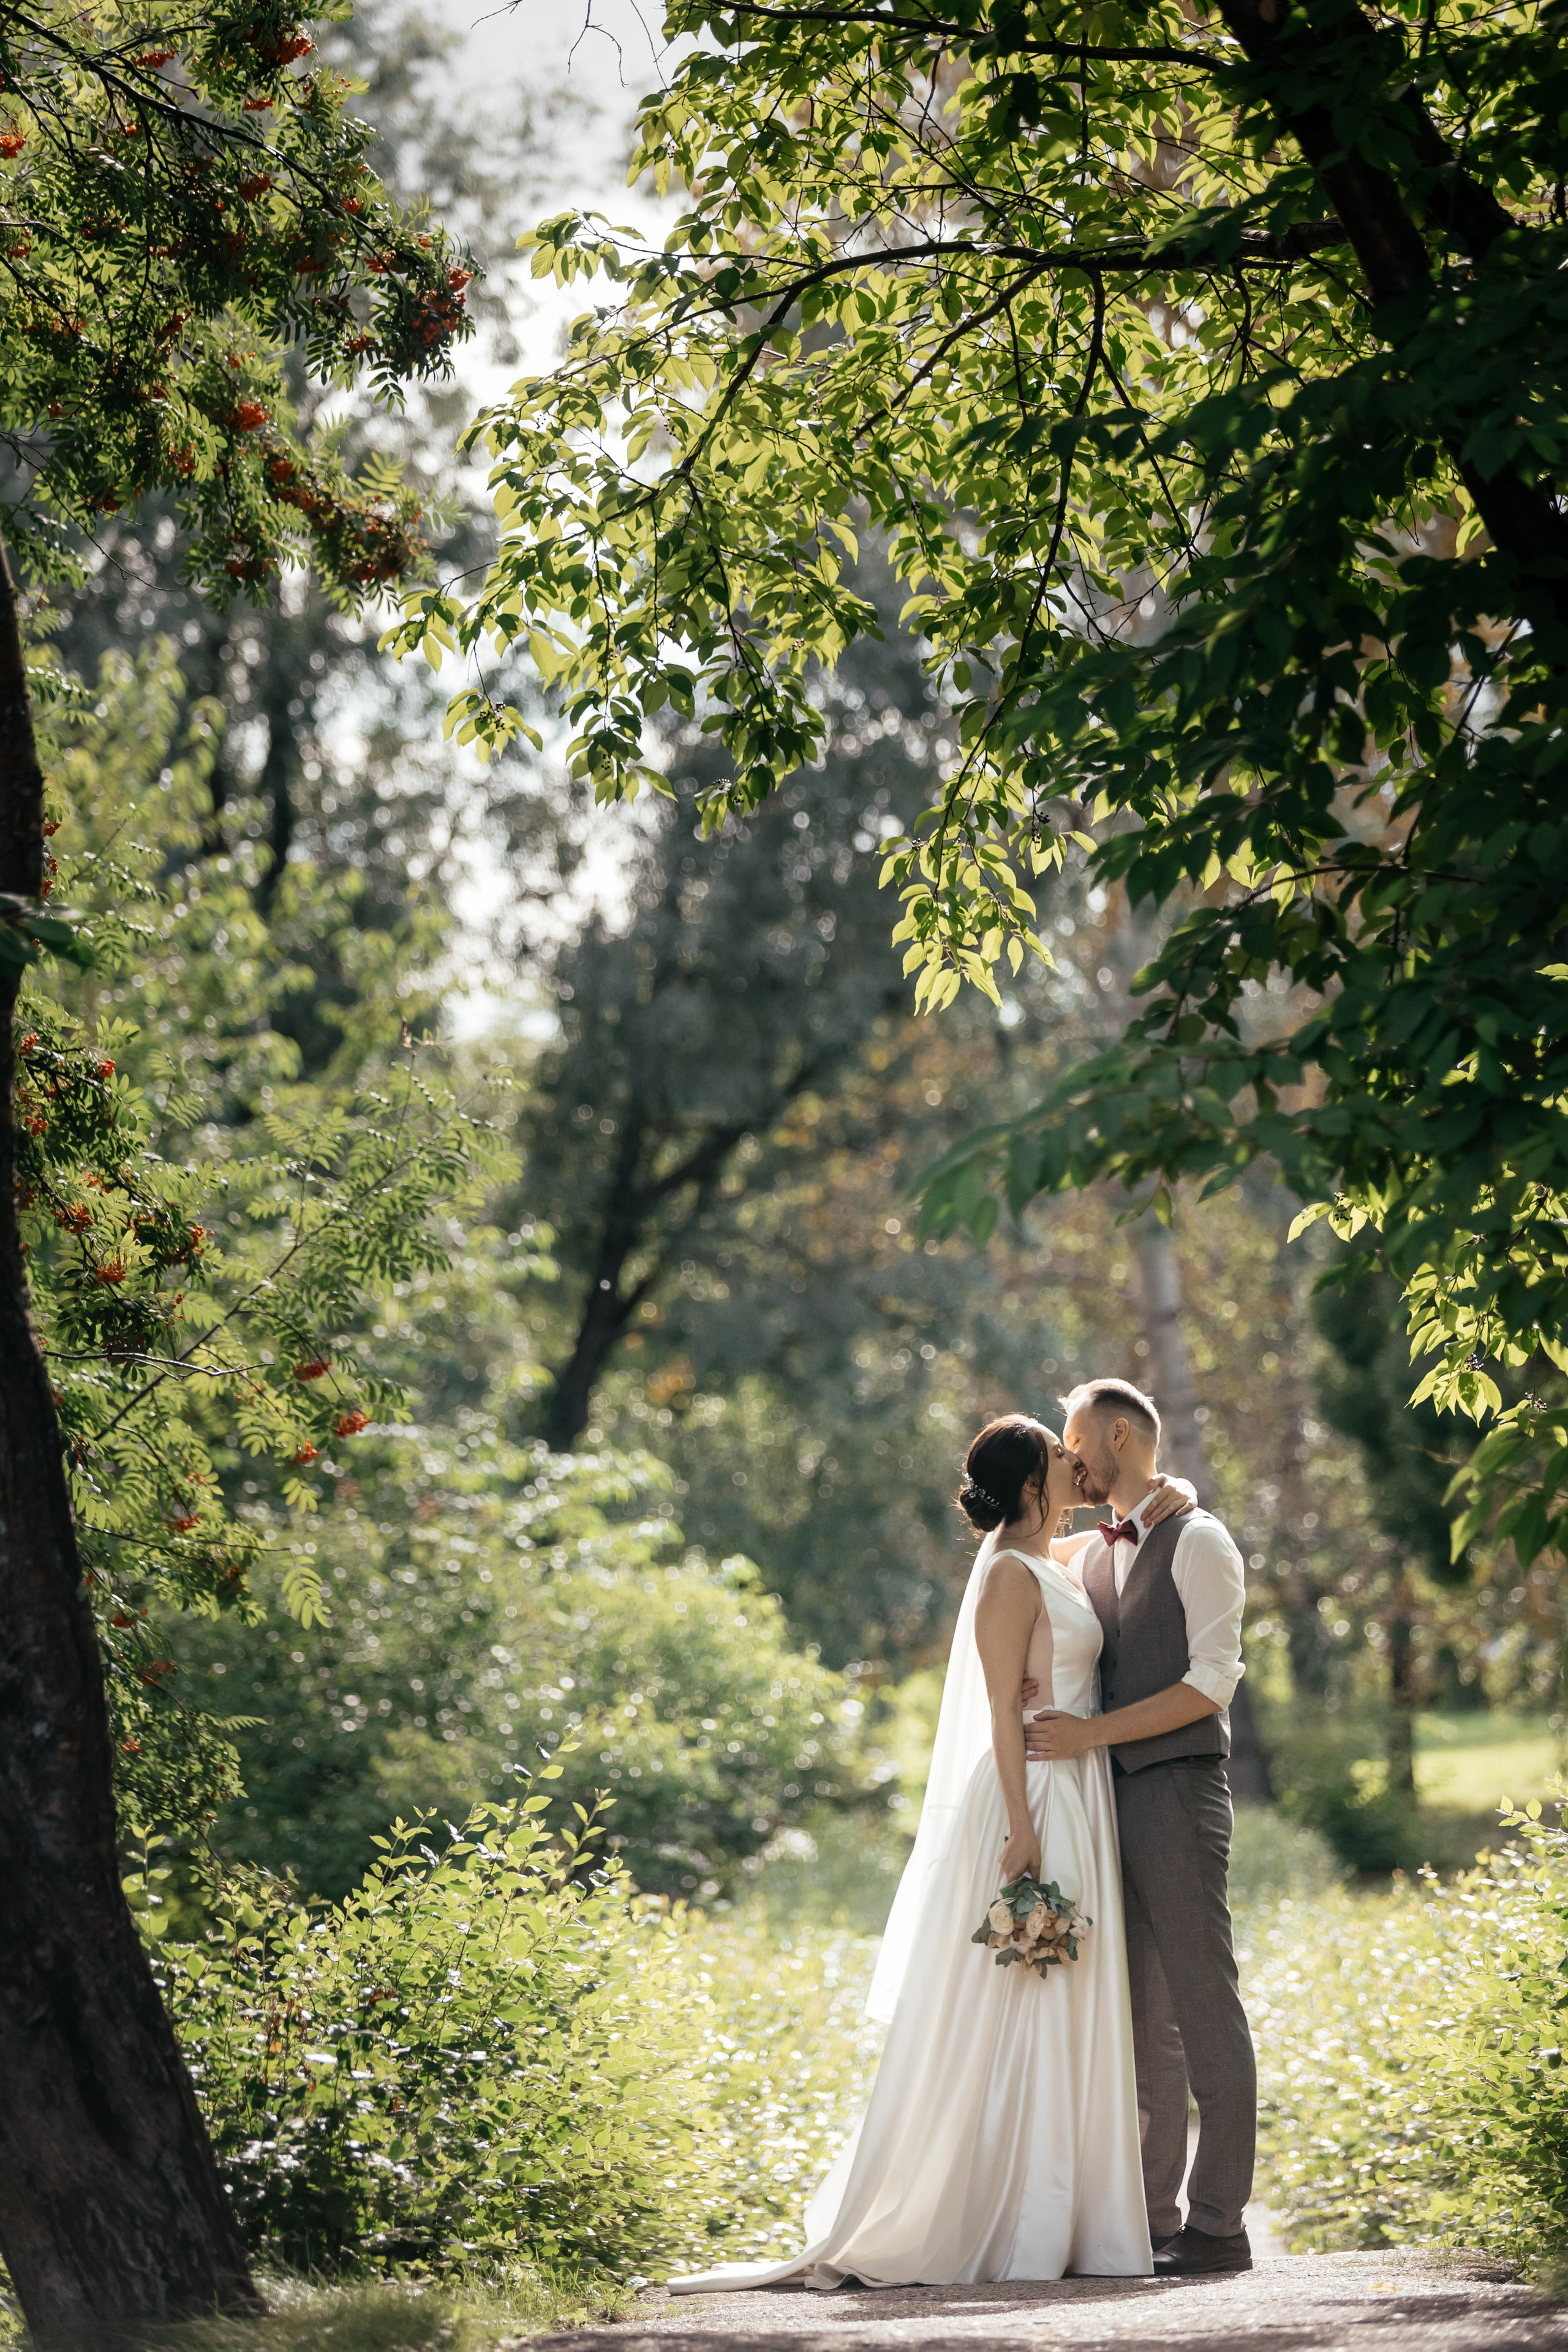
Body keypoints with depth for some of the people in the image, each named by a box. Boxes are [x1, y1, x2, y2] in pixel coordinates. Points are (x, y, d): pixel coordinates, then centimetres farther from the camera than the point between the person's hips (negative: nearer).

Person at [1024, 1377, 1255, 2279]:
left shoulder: (1198, 1542, -3)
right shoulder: (1092, 1556, 20)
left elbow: (1212, 1680, -12)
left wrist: (1094, 1732, -17)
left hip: (1179, 1791, -8)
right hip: (1111, 1799, 8)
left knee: (1204, 2009, -7)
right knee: (1140, 2017, 7)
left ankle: (1218, 2225, -7)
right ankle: (1152, 2218, 10)